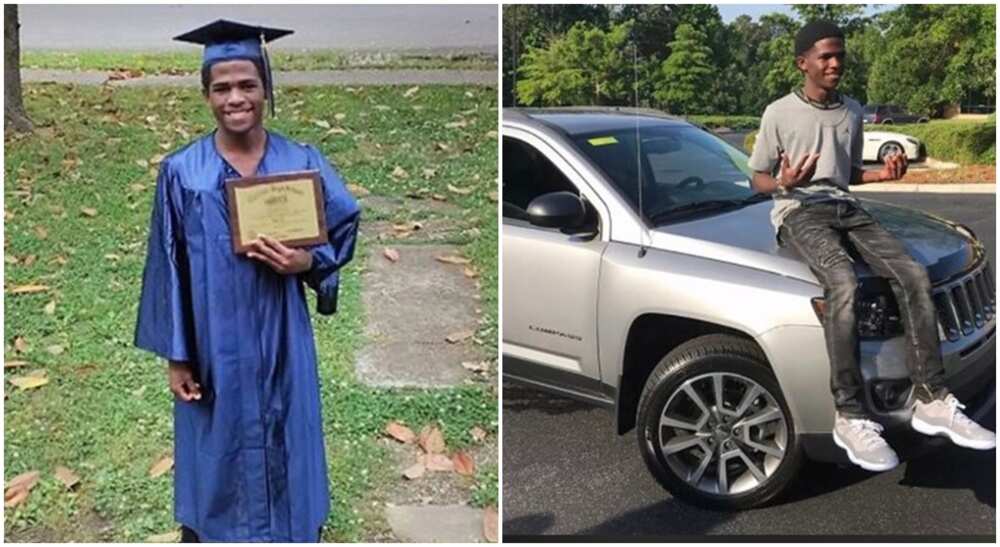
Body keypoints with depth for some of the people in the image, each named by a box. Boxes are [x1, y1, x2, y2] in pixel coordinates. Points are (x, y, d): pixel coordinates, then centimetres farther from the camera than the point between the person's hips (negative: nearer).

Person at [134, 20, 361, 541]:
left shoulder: (303, 163, -2)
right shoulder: (181, 172, -4)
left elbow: (346, 233, 4)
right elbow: (168, 269, -1)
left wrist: (306, 262, -17)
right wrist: (175, 356, -2)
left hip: (282, 343, 1)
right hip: (213, 347, 0)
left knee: (284, 451, 11)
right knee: (217, 454, 12)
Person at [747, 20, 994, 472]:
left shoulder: (852, 111, 18)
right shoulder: (780, 113, 1)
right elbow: (758, 179, 4)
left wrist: (881, 175, 5)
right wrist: (784, 183, -19)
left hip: (845, 207, 6)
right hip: (799, 211, -6)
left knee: (914, 276, -21)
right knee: (844, 285, -36)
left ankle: (932, 401, -18)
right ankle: (850, 417, -33)